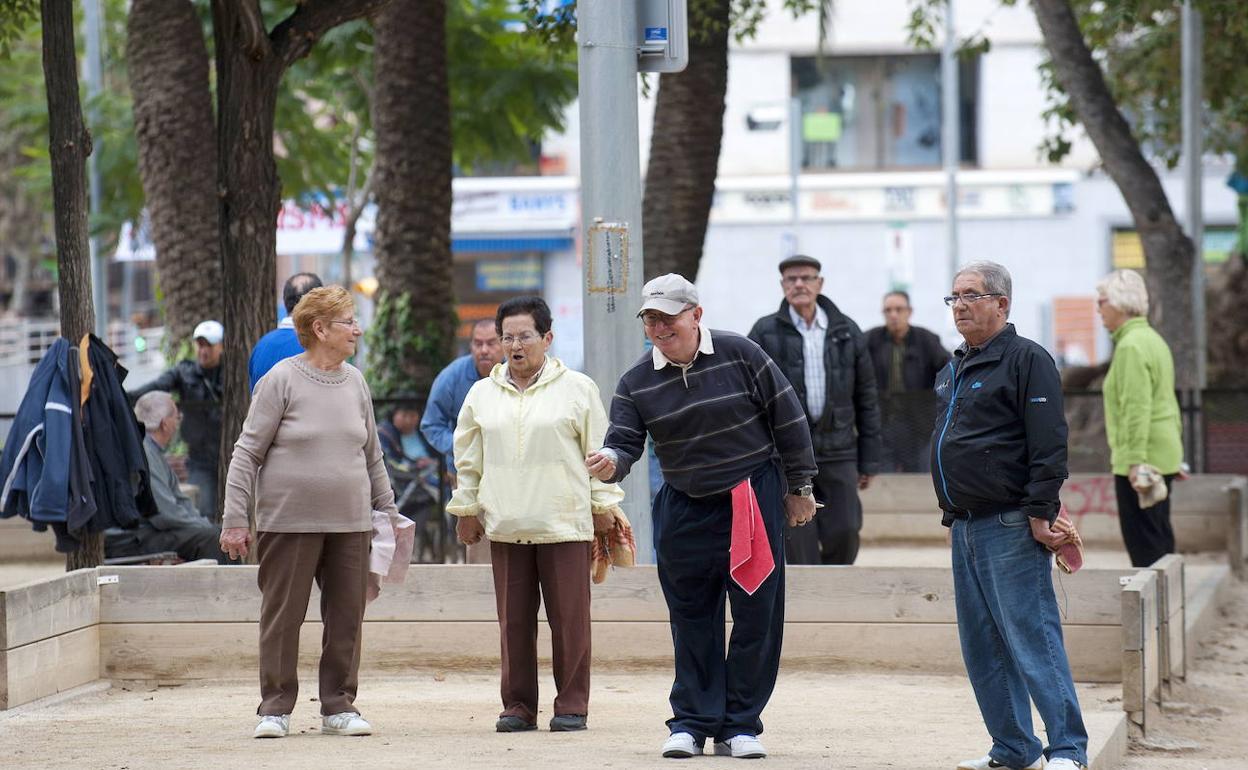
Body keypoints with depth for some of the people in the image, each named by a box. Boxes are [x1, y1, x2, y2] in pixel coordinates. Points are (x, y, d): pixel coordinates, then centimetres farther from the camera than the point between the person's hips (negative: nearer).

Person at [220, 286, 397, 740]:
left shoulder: (354, 383, 11)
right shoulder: (282, 380, -5)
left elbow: (372, 456, 20)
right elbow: (247, 453, -5)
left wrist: (387, 511, 18)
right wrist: (235, 519, -10)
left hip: (350, 524, 5)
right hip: (288, 523, -5)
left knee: (346, 619, 5)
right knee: (282, 618, 0)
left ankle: (339, 707, 15)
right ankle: (275, 708, 8)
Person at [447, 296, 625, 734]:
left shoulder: (578, 389, 4)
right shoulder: (482, 395, 13)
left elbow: (599, 451, 7)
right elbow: (468, 458, 19)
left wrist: (603, 504, 5)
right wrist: (466, 509, 17)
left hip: (565, 524, -3)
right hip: (505, 527, 3)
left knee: (569, 619, -2)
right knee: (513, 622, 3)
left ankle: (571, 705, 5)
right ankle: (518, 705, 10)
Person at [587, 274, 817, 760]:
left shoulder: (739, 355, -7)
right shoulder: (636, 383, -1)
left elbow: (788, 420, -1)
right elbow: (624, 441, -6)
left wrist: (799, 489, 2)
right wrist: (611, 462, -31)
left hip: (755, 502, -2)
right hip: (684, 512, 2)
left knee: (757, 617, 0)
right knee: (692, 621, 5)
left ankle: (740, 726, 7)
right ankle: (692, 723, 12)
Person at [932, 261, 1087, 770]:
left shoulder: (1026, 360, -8)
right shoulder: (953, 371, 19)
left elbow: (1049, 445, -14)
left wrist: (1040, 513, -18)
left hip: (1011, 530, -9)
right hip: (967, 530, 9)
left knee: (1032, 639, -10)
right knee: (982, 650, 9)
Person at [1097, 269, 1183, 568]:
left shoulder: (1131, 347, -15)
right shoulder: (1153, 339, 16)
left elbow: (1136, 409, -21)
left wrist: (1136, 460, -24)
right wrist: (1176, 446, 23)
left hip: (1141, 458, -10)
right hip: (1164, 454, 10)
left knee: (1143, 542, -8)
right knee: (1159, 536, 13)